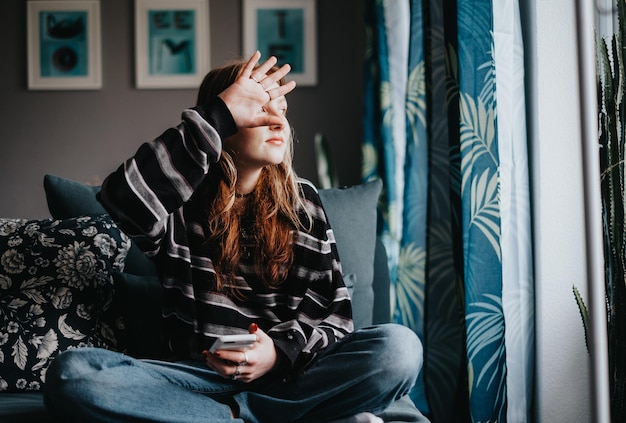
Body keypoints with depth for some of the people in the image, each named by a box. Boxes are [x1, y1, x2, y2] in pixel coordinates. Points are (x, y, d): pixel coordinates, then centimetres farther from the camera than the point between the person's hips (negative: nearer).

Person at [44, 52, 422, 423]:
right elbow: (124, 200, -23)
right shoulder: (180, 199, 2)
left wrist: (281, 350, -16)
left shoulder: (302, 201, 9)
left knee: (399, 348, -26)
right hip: (197, 374, 0)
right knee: (70, 374, -29)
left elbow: (334, 317, 6)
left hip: (287, 375, 1)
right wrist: (219, 115, -19)